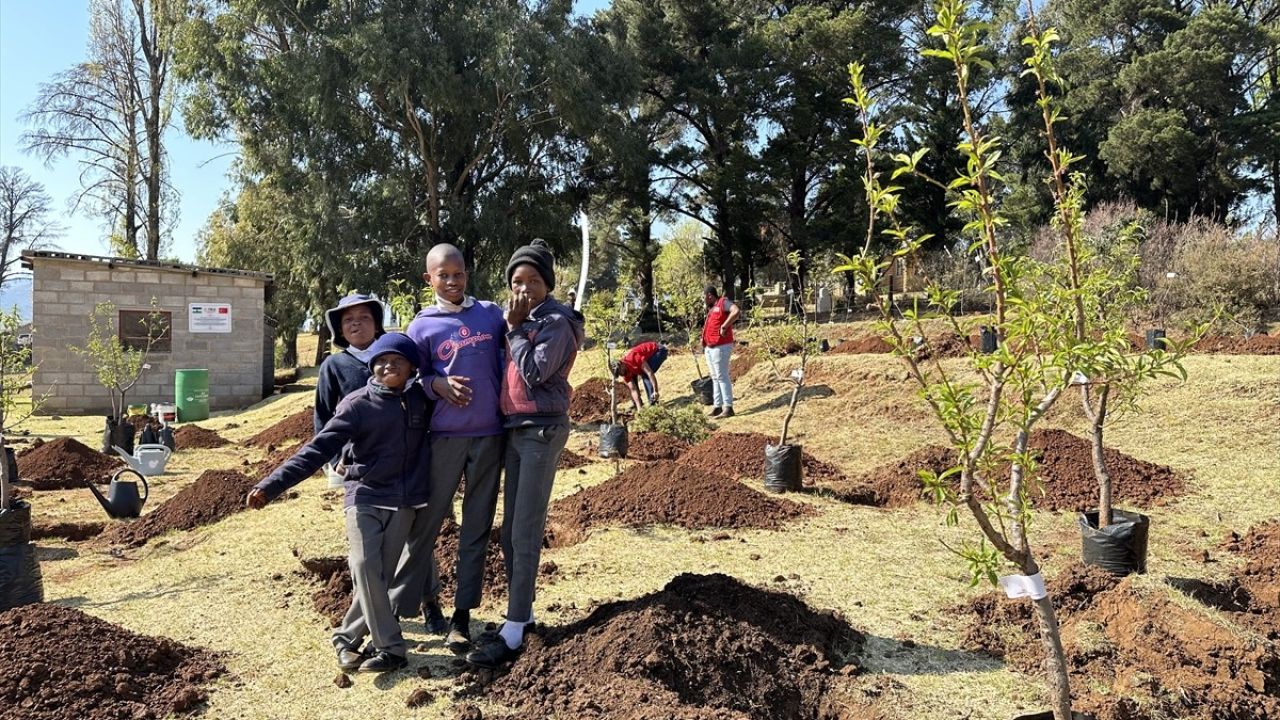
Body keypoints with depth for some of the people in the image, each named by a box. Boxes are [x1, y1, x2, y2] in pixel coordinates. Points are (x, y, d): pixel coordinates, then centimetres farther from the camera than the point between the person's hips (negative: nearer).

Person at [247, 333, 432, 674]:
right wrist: (272, 485, -20)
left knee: (382, 574, 2)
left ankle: (348, 637, 21)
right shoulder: (357, 404, -6)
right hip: (365, 496, -2)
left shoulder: (421, 398, 3)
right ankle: (390, 647, -6)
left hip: (404, 501, 2)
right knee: (365, 566, -16)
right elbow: (318, 448, -12)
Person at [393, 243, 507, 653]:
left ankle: (462, 616, 14)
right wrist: (437, 384, -14)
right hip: (443, 437, -1)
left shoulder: (492, 314, 7)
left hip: (489, 435, 1)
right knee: (426, 523, 6)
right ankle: (426, 596, 29)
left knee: (477, 527, 5)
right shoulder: (422, 327, 2)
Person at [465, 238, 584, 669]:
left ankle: (513, 633, -3)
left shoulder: (556, 321, -9)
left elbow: (534, 372, -19)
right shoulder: (522, 320, 13)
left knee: (525, 533, -8)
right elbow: (509, 373, 15)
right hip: (513, 430, 9)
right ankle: (521, 612, 26)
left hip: (541, 431, -8)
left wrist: (515, 327, -11)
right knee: (510, 531, 13)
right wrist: (514, 324, 5)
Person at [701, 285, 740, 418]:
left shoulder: (723, 302, -7)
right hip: (709, 348, 9)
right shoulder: (711, 308, 20)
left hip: (720, 347, -9)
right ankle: (717, 406, 15)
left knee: (722, 377, -9)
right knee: (715, 377, 11)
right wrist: (704, 343, 16)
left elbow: (736, 312, -25)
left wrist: (724, 326, -24)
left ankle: (728, 407, -6)